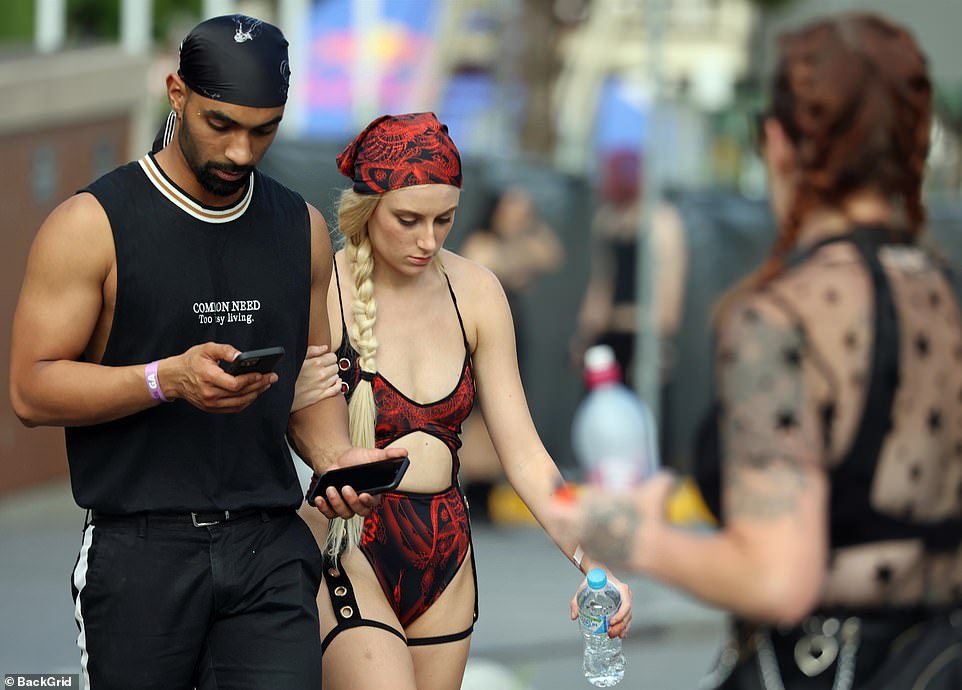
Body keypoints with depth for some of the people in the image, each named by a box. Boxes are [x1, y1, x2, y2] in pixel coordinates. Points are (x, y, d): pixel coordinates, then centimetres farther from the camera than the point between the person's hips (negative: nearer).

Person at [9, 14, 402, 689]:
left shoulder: (302, 228, 13)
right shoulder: (93, 224, -4)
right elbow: (32, 389, -7)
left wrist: (336, 454, 0)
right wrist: (166, 379, -21)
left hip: (271, 552, 3)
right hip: (140, 551, -3)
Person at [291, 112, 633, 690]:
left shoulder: (475, 292, 4)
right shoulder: (323, 292, -11)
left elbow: (523, 453, 2)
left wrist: (589, 558, -9)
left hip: (446, 557, 5)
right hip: (347, 556, -5)